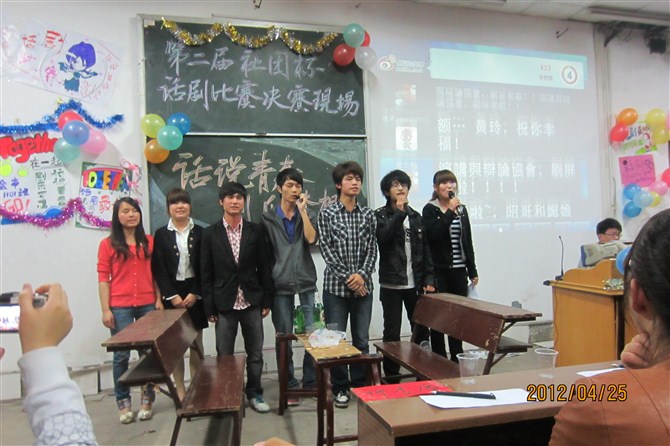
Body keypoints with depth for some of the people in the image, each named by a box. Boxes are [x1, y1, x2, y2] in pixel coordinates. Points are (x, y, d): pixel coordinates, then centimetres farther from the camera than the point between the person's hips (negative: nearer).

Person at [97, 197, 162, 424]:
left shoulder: (149, 242, 8)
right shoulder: (108, 244, 0)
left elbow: (155, 273, 10)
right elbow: (103, 278, -2)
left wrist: (159, 299, 2)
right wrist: (105, 310, -7)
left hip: (147, 304, 2)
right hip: (120, 307, -2)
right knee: (121, 354, 1)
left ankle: (147, 400, 17)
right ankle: (123, 403, 14)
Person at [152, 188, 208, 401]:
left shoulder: (199, 232, 4)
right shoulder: (161, 234, 4)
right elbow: (158, 269, -1)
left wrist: (195, 293, -8)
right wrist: (172, 295, -9)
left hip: (195, 293, 1)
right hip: (171, 294, 0)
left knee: (196, 343, 5)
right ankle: (180, 390, 13)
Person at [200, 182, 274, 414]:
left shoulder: (255, 231, 2)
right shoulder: (210, 234, 0)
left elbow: (264, 268, 4)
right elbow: (206, 274, 0)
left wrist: (267, 301, 1)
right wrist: (209, 308, -3)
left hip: (252, 302, 1)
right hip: (224, 304, -1)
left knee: (255, 353, 10)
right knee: (224, 355, 7)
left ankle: (254, 394, 26)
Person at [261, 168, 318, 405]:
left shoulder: (308, 215, 10)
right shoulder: (268, 219, 6)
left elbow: (311, 238, -10)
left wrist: (302, 210, -8)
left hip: (306, 282, 1)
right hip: (280, 285, -1)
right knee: (284, 336, 5)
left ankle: (311, 381, 15)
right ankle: (289, 384, 18)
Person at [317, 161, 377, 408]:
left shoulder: (368, 214, 7)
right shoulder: (327, 214, -1)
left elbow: (372, 248, 3)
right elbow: (326, 249, -7)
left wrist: (362, 274, -12)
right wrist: (347, 277, -13)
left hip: (362, 285, 3)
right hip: (336, 285, -2)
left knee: (362, 339, 9)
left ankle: (360, 385, 24)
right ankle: (341, 388, 18)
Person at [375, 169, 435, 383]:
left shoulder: (416, 217, 11)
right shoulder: (380, 215, 0)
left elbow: (426, 250, 10)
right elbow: (383, 238, -20)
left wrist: (429, 280, 4)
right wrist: (399, 213, -21)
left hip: (416, 284, 4)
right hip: (391, 285, -3)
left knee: (422, 331, 8)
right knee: (392, 334, 2)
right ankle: (392, 378, 14)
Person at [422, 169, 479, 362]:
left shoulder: (461, 209, 12)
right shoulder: (430, 210, -2)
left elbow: (468, 242, 14)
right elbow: (433, 234, -19)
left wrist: (472, 270, 13)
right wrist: (449, 212, -19)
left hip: (459, 271, 5)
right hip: (438, 271, -5)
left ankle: (457, 359, 22)